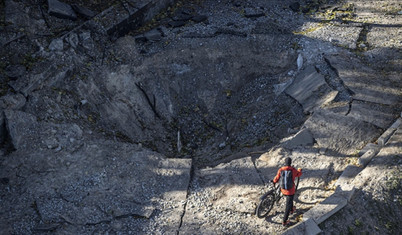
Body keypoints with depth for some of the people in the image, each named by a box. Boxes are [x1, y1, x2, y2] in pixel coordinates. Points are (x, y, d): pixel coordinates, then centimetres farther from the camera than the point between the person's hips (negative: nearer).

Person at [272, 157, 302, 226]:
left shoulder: (280, 170, -13)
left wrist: (273, 181, 23)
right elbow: (299, 174, 6)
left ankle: (291, 210, 57)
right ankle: (284, 222, 9)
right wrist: (299, 170, 30)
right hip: (291, 190, -3)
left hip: (283, 190, 3)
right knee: (288, 205, 6)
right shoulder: (293, 170, -16)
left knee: (289, 199, 34)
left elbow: (277, 179, -1)